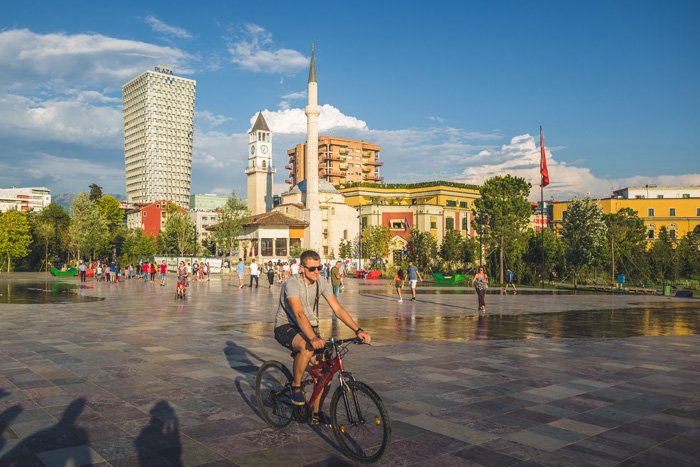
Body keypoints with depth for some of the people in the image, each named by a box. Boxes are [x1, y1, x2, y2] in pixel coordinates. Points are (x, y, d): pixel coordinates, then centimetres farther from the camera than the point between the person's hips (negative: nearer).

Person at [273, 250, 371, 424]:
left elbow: (338, 309, -12)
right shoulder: (292, 284, -24)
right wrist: (313, 339, -51)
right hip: (286, 327, -5)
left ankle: (315, 411, 10)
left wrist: (358, 330, -25)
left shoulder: (322, 284, -7)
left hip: (308, 327, 6)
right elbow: (299, 314, -36)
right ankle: (296, 388, -14)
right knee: (307, 348, -38)